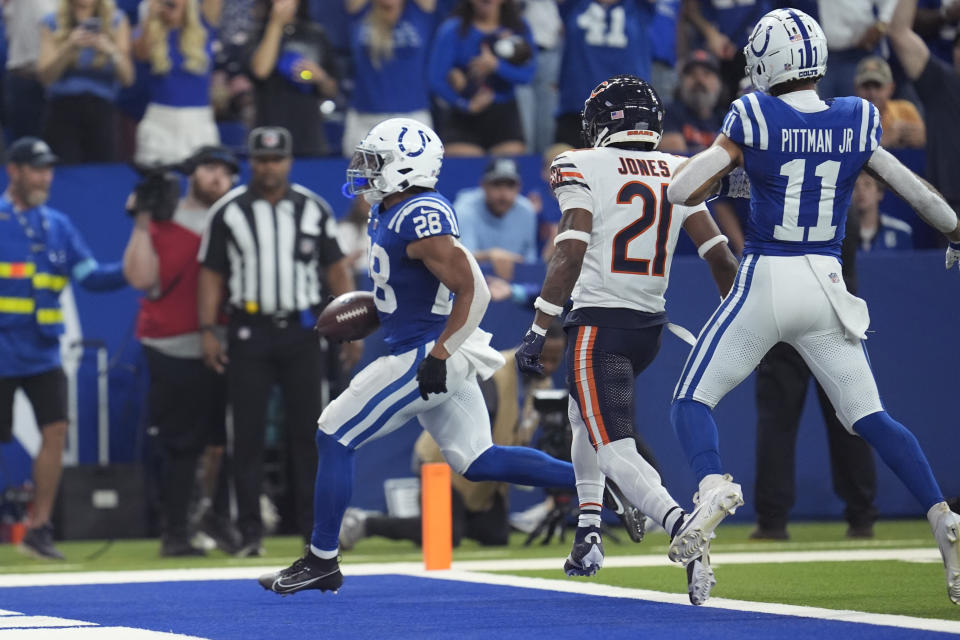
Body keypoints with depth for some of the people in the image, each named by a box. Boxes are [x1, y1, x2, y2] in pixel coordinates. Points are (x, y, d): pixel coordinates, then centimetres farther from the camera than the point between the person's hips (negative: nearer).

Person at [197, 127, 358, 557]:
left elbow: (336, 268, 8)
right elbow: (211, 274, 3)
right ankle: (250, 532, 1)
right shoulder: (228, 212, 3)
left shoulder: (313, 209, 6)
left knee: (307, 431, 2)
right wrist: (208, 331, -5)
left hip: (301, 331, 1)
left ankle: (315, 527, 5)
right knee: (247, 435, -2)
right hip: (249, 332, -1)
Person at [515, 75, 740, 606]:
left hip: (599, 323, -6)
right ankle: (588, 535, 26)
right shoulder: (679, 174, 8)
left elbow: (570, 253, -16)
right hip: (650, 326, 6)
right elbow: (719, 255, 4)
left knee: (616, 454, -12)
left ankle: (686, 531, -36)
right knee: (585, 414, 31)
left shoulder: (582, 169, -6)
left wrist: (538, 330, -15)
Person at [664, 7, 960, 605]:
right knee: (870, 417, 13)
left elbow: (682, 191, -10)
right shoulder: (855, 122, 2)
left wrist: (724, 165, 11)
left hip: (765, 284, -4)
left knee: (692, 401, 5)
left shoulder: (753, 119, -8)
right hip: (827, 287, 4)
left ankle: (714, 484, -24)